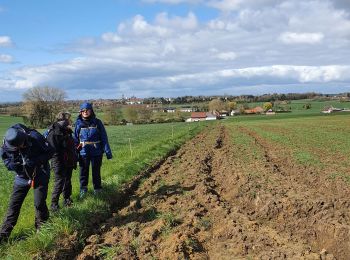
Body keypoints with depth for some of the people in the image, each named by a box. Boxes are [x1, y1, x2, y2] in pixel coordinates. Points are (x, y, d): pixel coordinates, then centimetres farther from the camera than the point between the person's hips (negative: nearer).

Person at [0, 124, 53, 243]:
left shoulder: (35, 138, -27)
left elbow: (50, 152, -17)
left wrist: (36, 161, -31)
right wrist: (11, 165, -26)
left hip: (40, 175, -3)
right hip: (22, 177, 3)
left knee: (39, 203, -6)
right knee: (14, 204, 2)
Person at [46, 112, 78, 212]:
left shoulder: (67, 131, 9)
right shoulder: (53, 133, -20)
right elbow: (54, 151, -22)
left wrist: (75, 160, 17)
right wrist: (58, 165, -24)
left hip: (69, 162, 9)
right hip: (60, 163, -9)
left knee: (68, 181, 18)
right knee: (59, 182, -6)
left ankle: (67, 199, 32)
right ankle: (54, 203, 4)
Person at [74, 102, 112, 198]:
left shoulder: (97, 122, -3)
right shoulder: (78, 123, 0)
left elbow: (104, 138, -2)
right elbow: (75, 139, 7)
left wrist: (108, 152, -5)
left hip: (96, 152, -1)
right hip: (83, 152, 1)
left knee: (96, 172, 11)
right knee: (83, 172, 8)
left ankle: (97, 190, 26)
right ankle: (83, 189, 21)